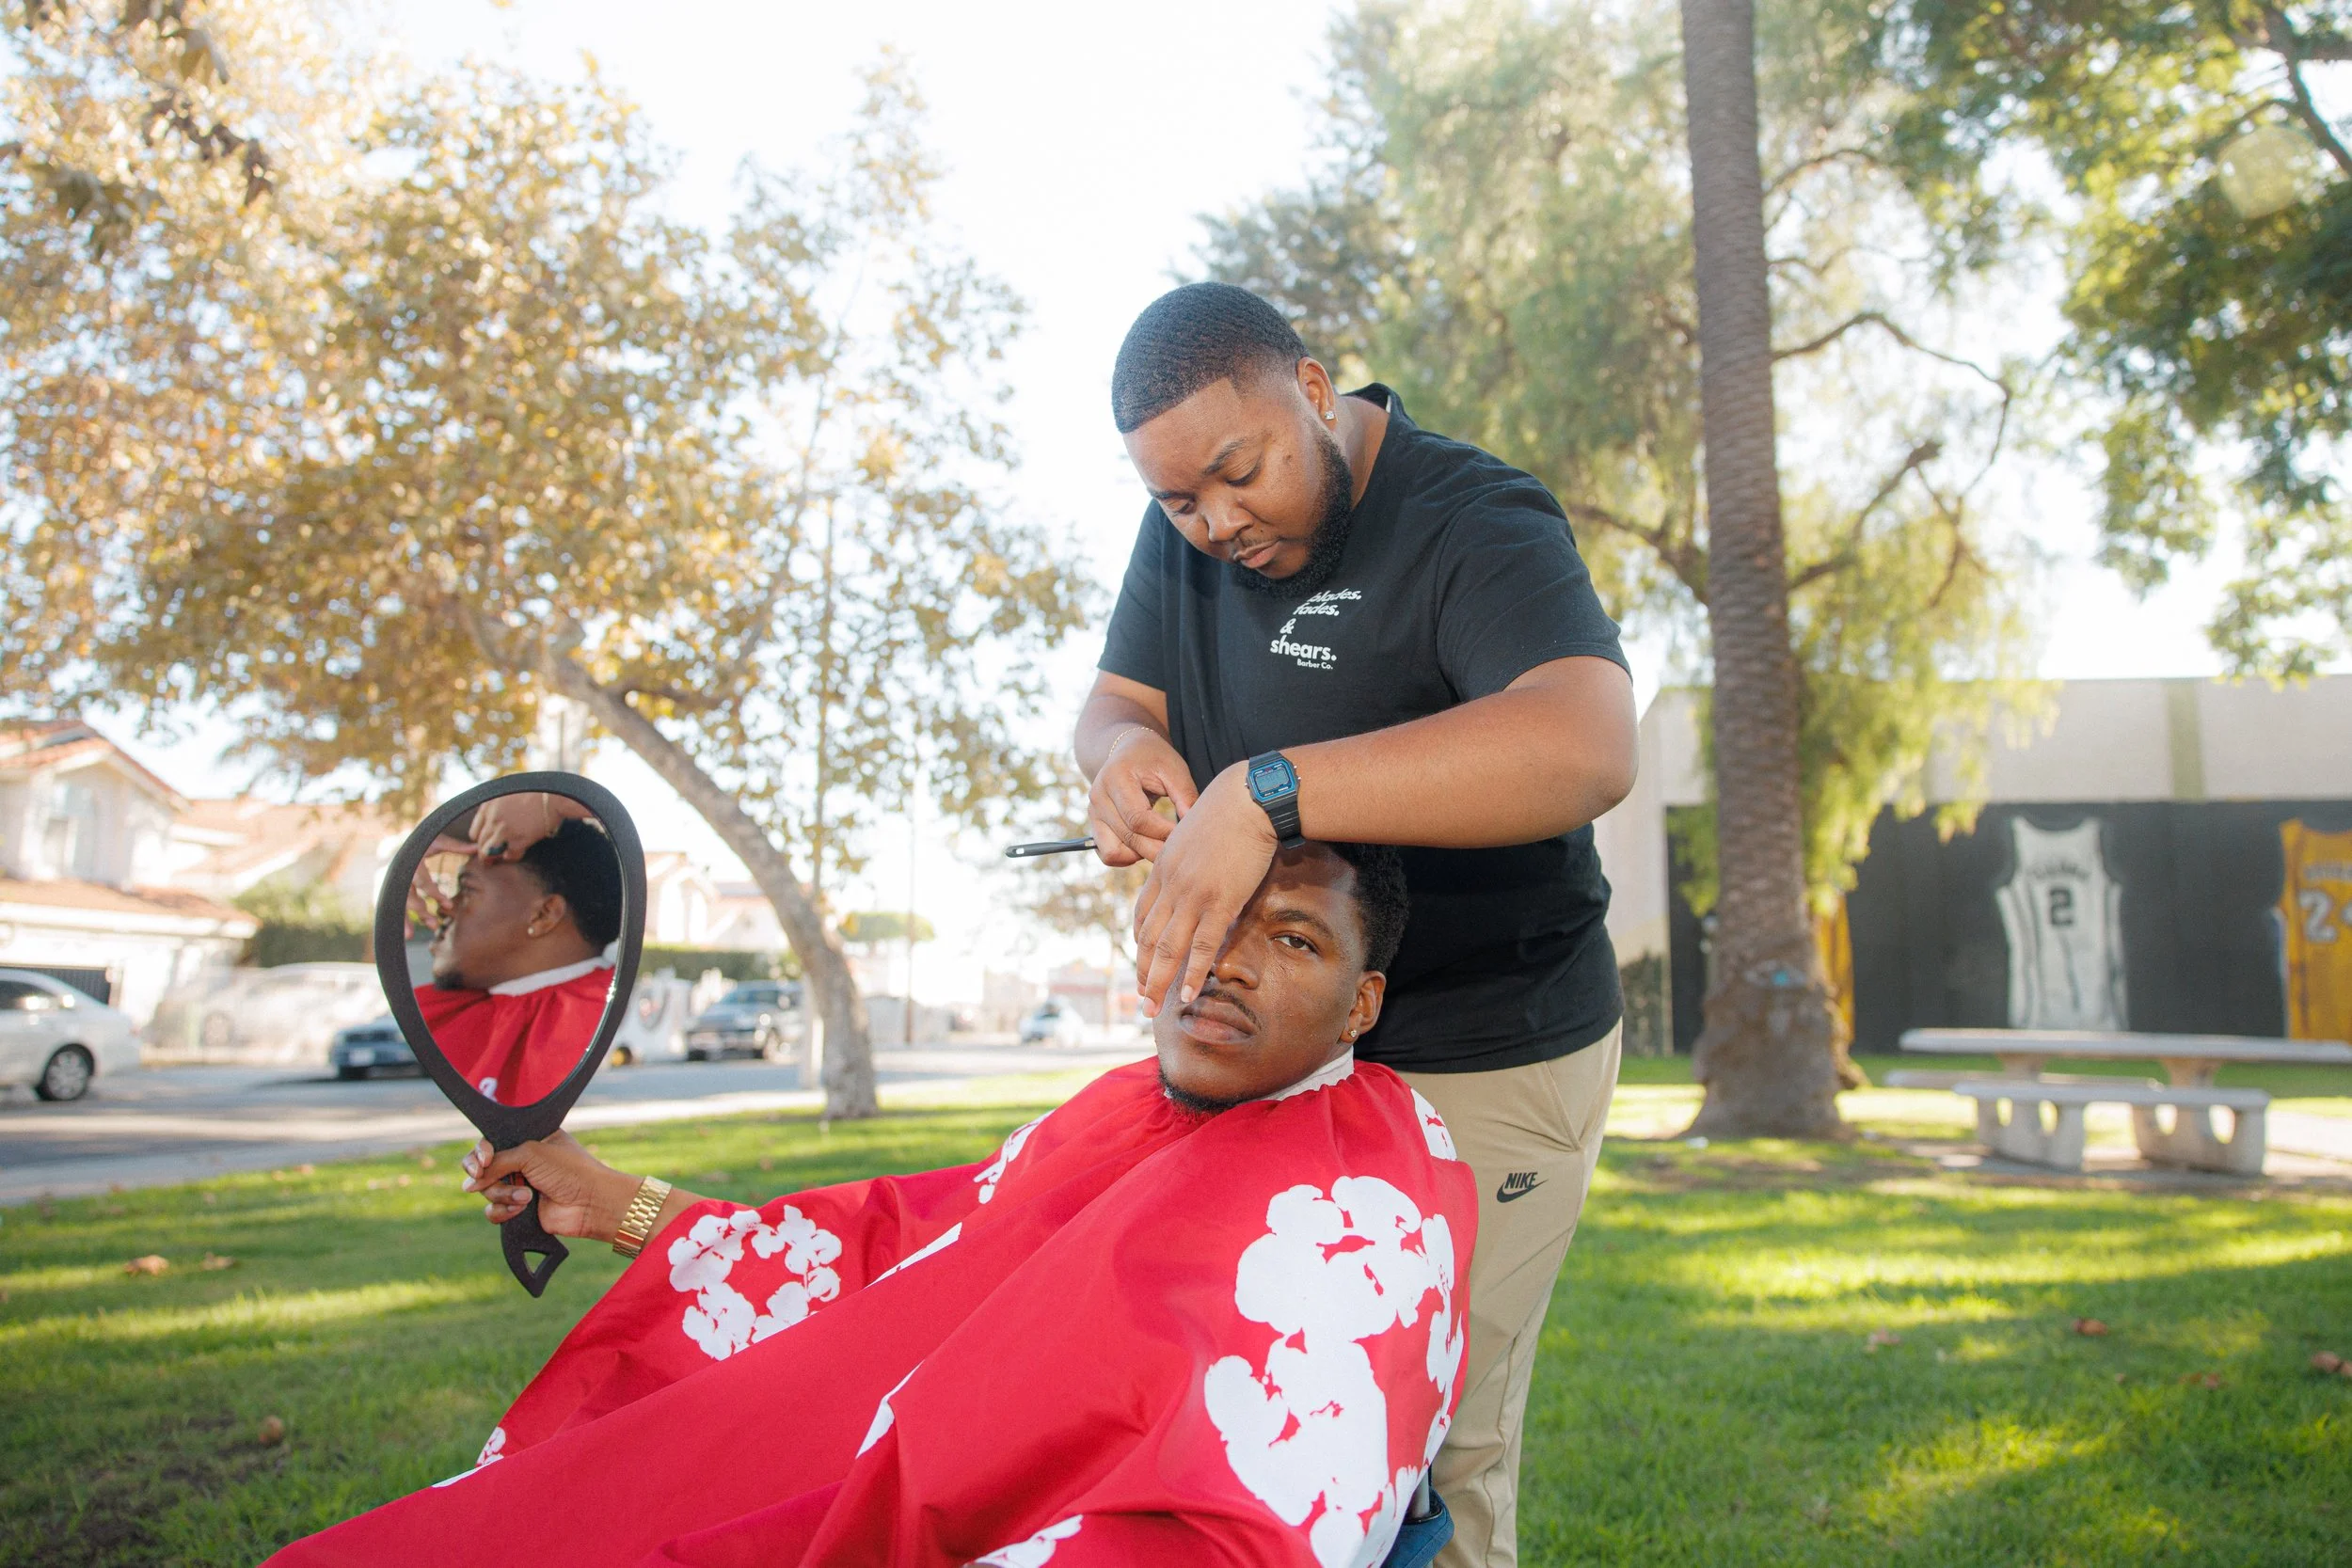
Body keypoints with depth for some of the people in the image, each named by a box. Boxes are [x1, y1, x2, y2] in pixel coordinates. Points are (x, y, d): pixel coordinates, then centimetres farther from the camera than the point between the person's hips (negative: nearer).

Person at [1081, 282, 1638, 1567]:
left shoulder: (1477, 527, -20)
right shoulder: (1186, 524, 4)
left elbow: (1585, 749, -37)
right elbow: (1114, 695, 9)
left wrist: (1264, 792, -44)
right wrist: (1124, 751, -17)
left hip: (1480, 1067, -6)